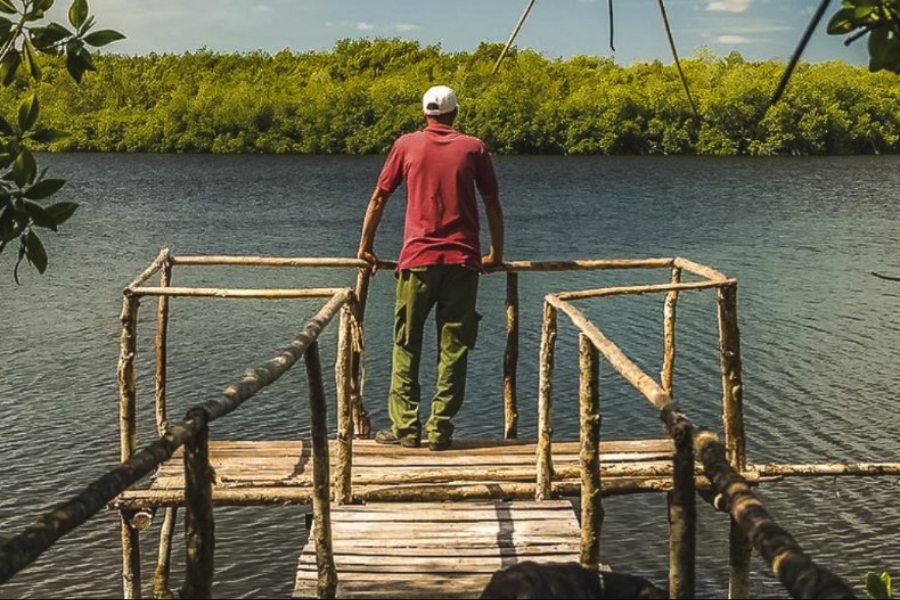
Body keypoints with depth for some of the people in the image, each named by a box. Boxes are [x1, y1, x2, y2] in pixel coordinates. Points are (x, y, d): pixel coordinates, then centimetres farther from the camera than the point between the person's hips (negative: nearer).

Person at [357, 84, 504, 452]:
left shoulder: (406, 145, 7)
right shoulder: (474, 147, 8)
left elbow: (378, 198, 10)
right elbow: (493, 204, 11)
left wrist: (365, 247, 20)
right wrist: (496, 254, 20)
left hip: (418, 258, 0)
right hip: (463, 260, 1)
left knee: (406, 346, 7)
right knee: (453, 348, 4)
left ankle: (405, 428, 5)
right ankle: (440, 430, 4)